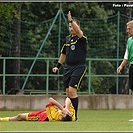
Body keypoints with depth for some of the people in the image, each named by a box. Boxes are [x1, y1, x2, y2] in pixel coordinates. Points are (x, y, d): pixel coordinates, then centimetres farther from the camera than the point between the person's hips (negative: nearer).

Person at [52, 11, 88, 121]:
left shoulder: (82, 38, -7)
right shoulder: (67, 38, 13)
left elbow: (78, 31, -32)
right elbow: (63, 53, 25)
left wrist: (71, 20, -39)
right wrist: (58, 66, 23)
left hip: (79, 67, -7)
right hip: (68, 68, 7)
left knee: (72, 90, -16)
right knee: (68, 92, 5)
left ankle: (75, 115, -11)